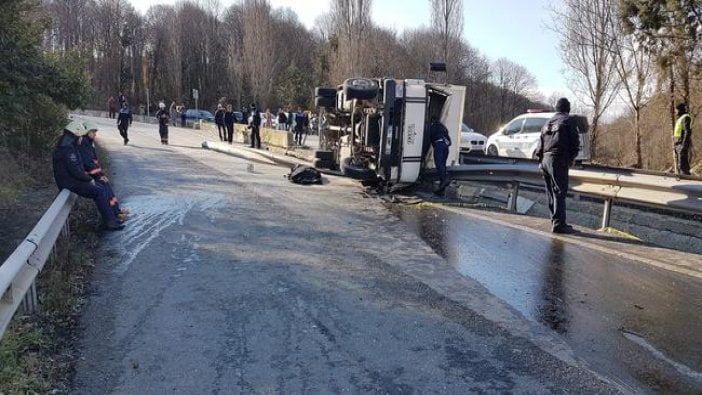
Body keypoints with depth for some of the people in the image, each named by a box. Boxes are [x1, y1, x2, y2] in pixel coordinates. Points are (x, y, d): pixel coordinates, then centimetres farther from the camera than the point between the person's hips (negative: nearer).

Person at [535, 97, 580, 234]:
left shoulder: (548, 122, 21)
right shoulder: (569, 120, 1)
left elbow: (540, 143, 17)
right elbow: (575, 140, -4)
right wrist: (573, 157, 9)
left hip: (545, 160, 7)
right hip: (559, 160, -7)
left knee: (551, 192, 10)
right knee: (560, 192, -7)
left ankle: (555, 221, 15)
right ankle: (558, 224, -10)